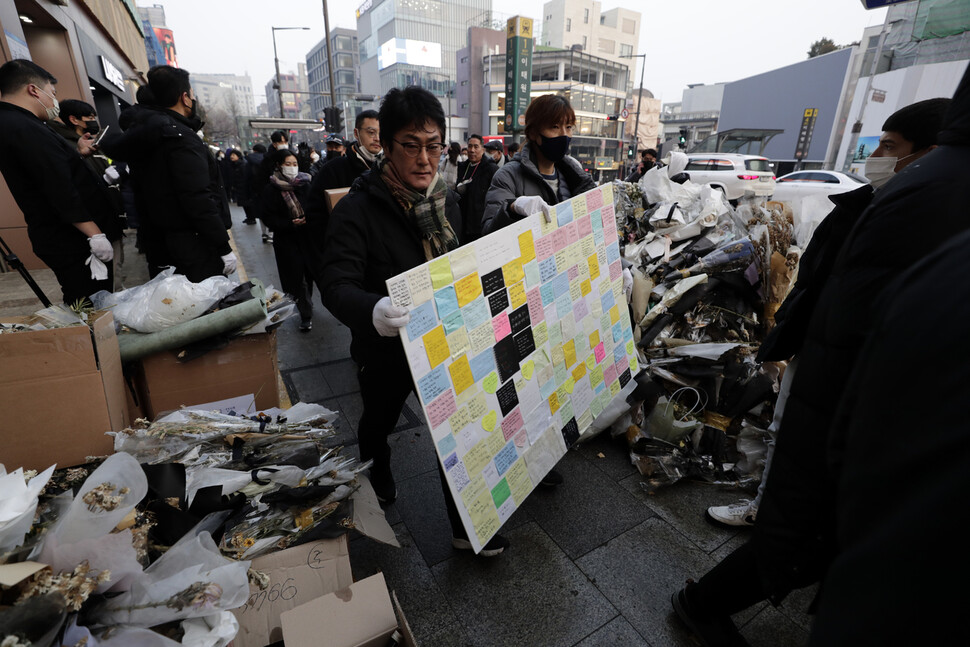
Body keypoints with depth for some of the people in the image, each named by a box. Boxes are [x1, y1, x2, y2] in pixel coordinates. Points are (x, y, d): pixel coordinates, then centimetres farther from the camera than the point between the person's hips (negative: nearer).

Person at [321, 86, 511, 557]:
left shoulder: (447, 200, -2)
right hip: (386, 350, -3)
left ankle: (466, 527, 31)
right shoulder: (358, 210, -21)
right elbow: (338, 286, -31)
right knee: (379, 421, 23)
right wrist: (373, 311, -53)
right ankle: (376, 471, 59)